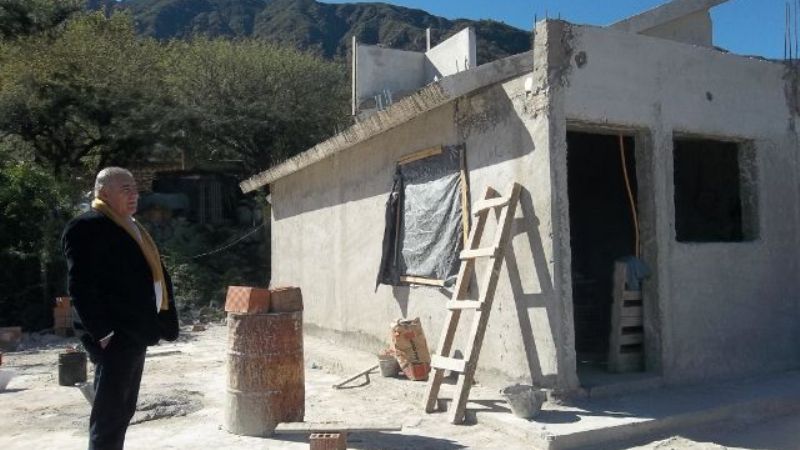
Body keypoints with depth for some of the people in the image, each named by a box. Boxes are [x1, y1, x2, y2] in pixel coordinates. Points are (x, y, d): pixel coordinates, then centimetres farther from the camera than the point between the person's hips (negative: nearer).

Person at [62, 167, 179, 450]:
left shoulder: (133, 228, 19)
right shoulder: (87, 226, -10)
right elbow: (80, 286, -17)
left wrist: (163, 323, 13)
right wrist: (103, 332, -21)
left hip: (135, 336, 9)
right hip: (115, 339, -9)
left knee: (122, 413, 16)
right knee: (108, 415, -4)